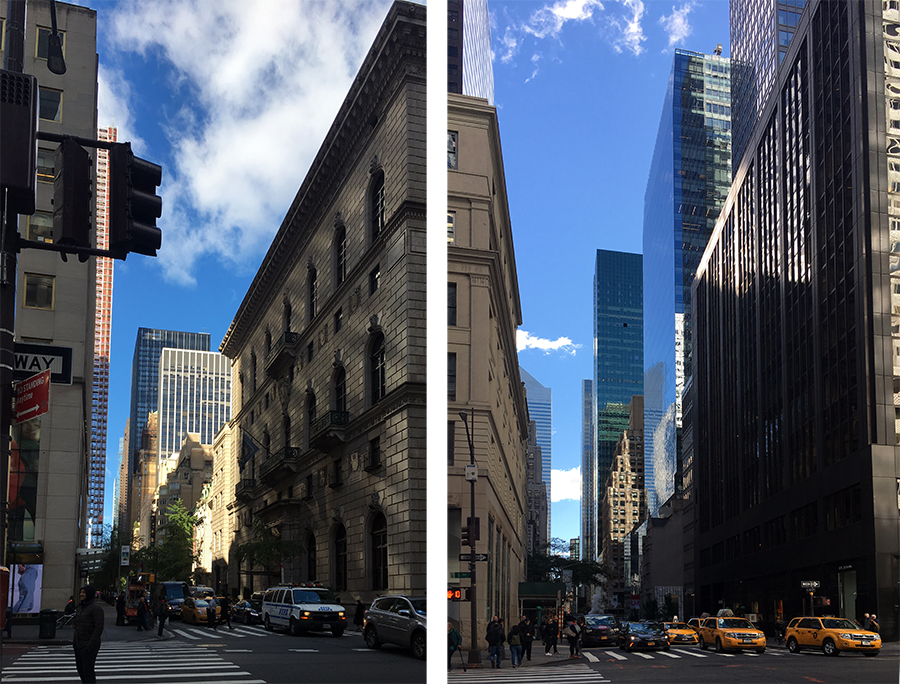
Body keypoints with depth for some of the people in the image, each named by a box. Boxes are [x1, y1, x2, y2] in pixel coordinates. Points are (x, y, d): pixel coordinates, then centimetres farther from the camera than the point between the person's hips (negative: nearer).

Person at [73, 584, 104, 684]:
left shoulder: (96, 608, -14)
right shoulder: (80, 607, 12)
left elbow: (99, 628, -18)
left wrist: (90, 645, -20)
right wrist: (74, 640, 13)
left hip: (89, 645, -8)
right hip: (78, 644, 9)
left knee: (87, 670, -6)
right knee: (80, 668, 14)